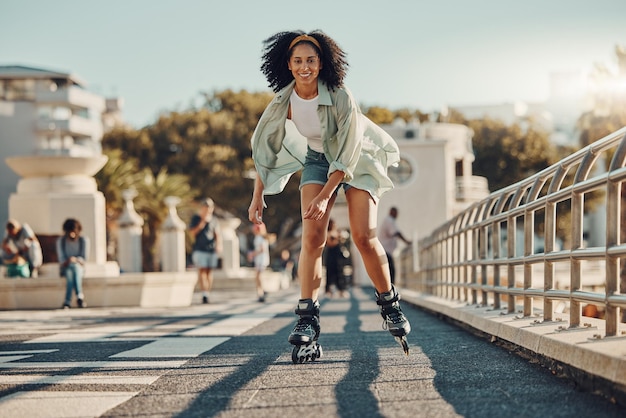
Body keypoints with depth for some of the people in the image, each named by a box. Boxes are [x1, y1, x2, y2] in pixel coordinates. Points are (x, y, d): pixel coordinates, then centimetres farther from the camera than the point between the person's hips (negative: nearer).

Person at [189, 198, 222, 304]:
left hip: (212, 249, 3)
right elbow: (192, 232, 0)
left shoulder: (214, 220, 14)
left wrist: (219, 245, -6)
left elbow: (218, 234, 11)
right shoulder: (196, 218, 7)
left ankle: (207, 294, 2)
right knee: (202, 270, -13)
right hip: (200, 249, -3)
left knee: (209, 271, 0)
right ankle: (204, 294, -21)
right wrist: (202, 224, -10)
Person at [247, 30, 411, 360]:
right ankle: (307, 320, -19)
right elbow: (264, 147, -7)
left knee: (364, 237, -13)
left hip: (356, 163, -3)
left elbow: (347, 152, -26)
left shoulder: (340, 97, -29)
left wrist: (325, 197, -31)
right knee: (312, 237, -16)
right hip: (317, 160, 3)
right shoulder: (283, 101, -17)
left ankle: (390, 307, 8)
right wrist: (258, 196, -10)